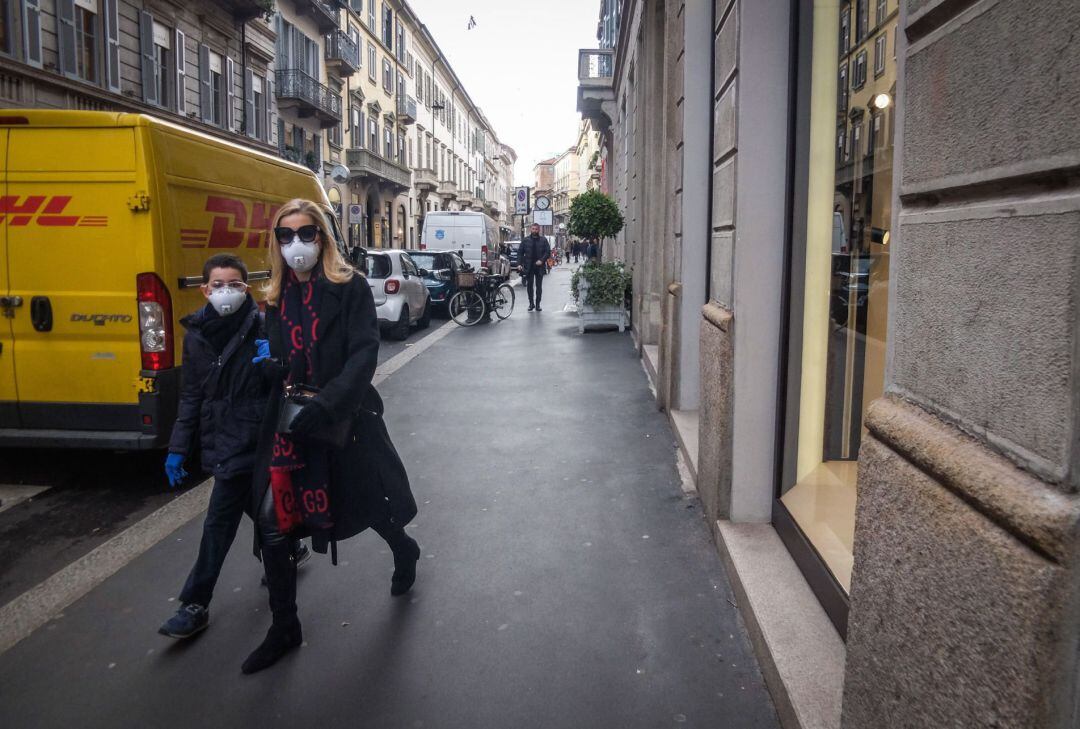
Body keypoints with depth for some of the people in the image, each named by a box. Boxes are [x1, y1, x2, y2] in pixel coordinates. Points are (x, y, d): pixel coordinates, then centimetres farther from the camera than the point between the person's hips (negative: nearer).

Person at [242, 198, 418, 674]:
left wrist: (325, 404, -27)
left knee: (366, 502, 14)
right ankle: (284, 629, 18)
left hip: (345, 418, -4)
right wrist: (271, 365, -3)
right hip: (288, 421, 4)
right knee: (272, 521, 0)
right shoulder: (277, 296, 8)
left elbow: (364, 354, -17)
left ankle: (403, 552, 50)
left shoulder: (349, 287, -8)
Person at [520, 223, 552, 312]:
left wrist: (541, 260, -15)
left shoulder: (543, 240, 3)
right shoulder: (525, 240, 5)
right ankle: (531, 303, 15)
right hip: (528, 267, 1)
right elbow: (520, 253, 6)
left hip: (539, 266, -1)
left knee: (539, 286, 3)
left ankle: (537, 304, 10)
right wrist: (520, 264, -6)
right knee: (529, 285, 4)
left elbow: (548, 252, -1)